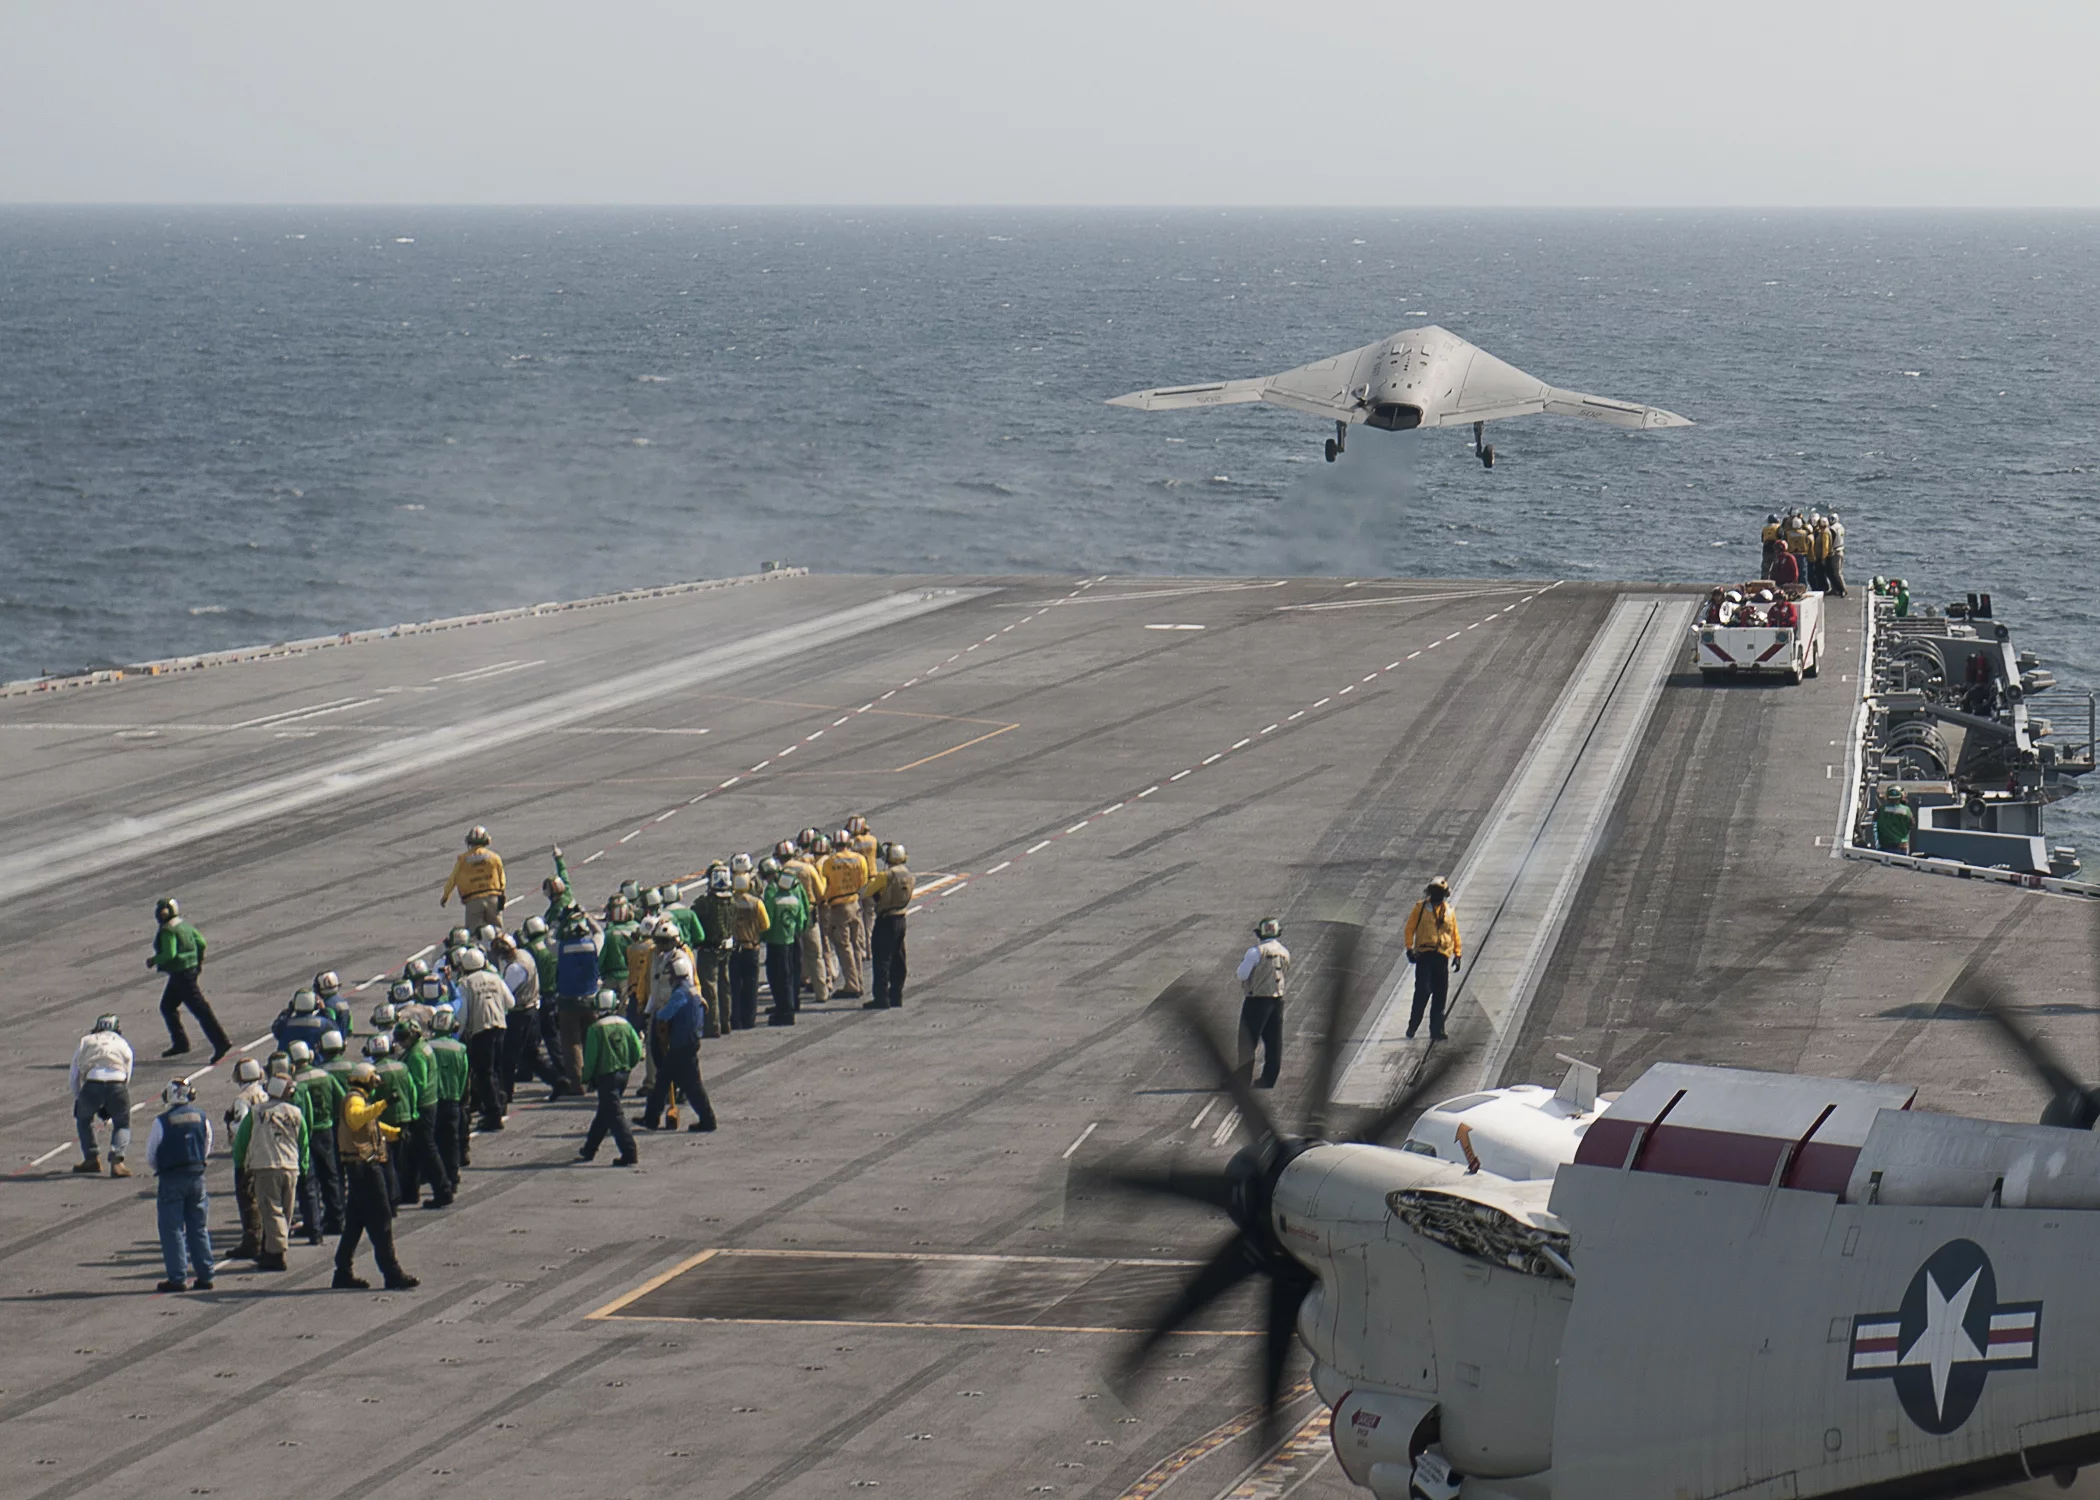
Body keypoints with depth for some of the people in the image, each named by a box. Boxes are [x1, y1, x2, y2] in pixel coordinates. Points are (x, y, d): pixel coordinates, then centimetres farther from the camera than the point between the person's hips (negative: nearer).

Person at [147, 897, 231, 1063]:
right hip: (190, 970, 10)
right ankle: (180, 1043, 23)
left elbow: (169, 954, -27)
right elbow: (201, 942, 13)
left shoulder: (168, 930, -18)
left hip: (181, 974, -10)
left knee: (200, 1009, -10)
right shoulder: (183, 925, 10)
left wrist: (154, 960, -11)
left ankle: (221, 1042, -12)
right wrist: (199, 961, 24)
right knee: (167, 1007, 19)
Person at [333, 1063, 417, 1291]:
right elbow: (356, 1118, -35)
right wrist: (383, 1104, -40)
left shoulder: (360, 1099, 21)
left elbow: (373, 1124, 38)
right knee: (380, 1221, -9)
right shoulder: (354, 1099, -11)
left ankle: (344, 1274, 15)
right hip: (365, 1167, -11)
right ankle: (392, 1274, -10)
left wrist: (396, 1133, 27)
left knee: (355, 1222, 12)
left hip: (362, 1167, 11)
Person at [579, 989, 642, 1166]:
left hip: (605, 1076, -6)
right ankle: (590, 1149, 32)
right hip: (623, 1074, 6)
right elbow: (637, 1051, 2)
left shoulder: (596, 1029, -13)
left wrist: (586, 1079, 0)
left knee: (615, 1115, -6)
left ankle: (629, 1153, -15)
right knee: (604, 1112, 19)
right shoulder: (625, 1025, 2)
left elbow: (590, 1057, -12)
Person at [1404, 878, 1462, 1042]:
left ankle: (1436, 1030, 7)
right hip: (1424, 954, -3)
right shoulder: (1421, 907, 5)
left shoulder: (1449, 911, 15)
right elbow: (1410, 928, 2)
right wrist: (1410, 948, -8)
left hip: (1442, 956, 3)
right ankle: (1413, 1025, -1)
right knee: (1423, 990, -13)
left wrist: (1457, 954, 10)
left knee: (1440, 995, 3)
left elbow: (1455, 934, 18)